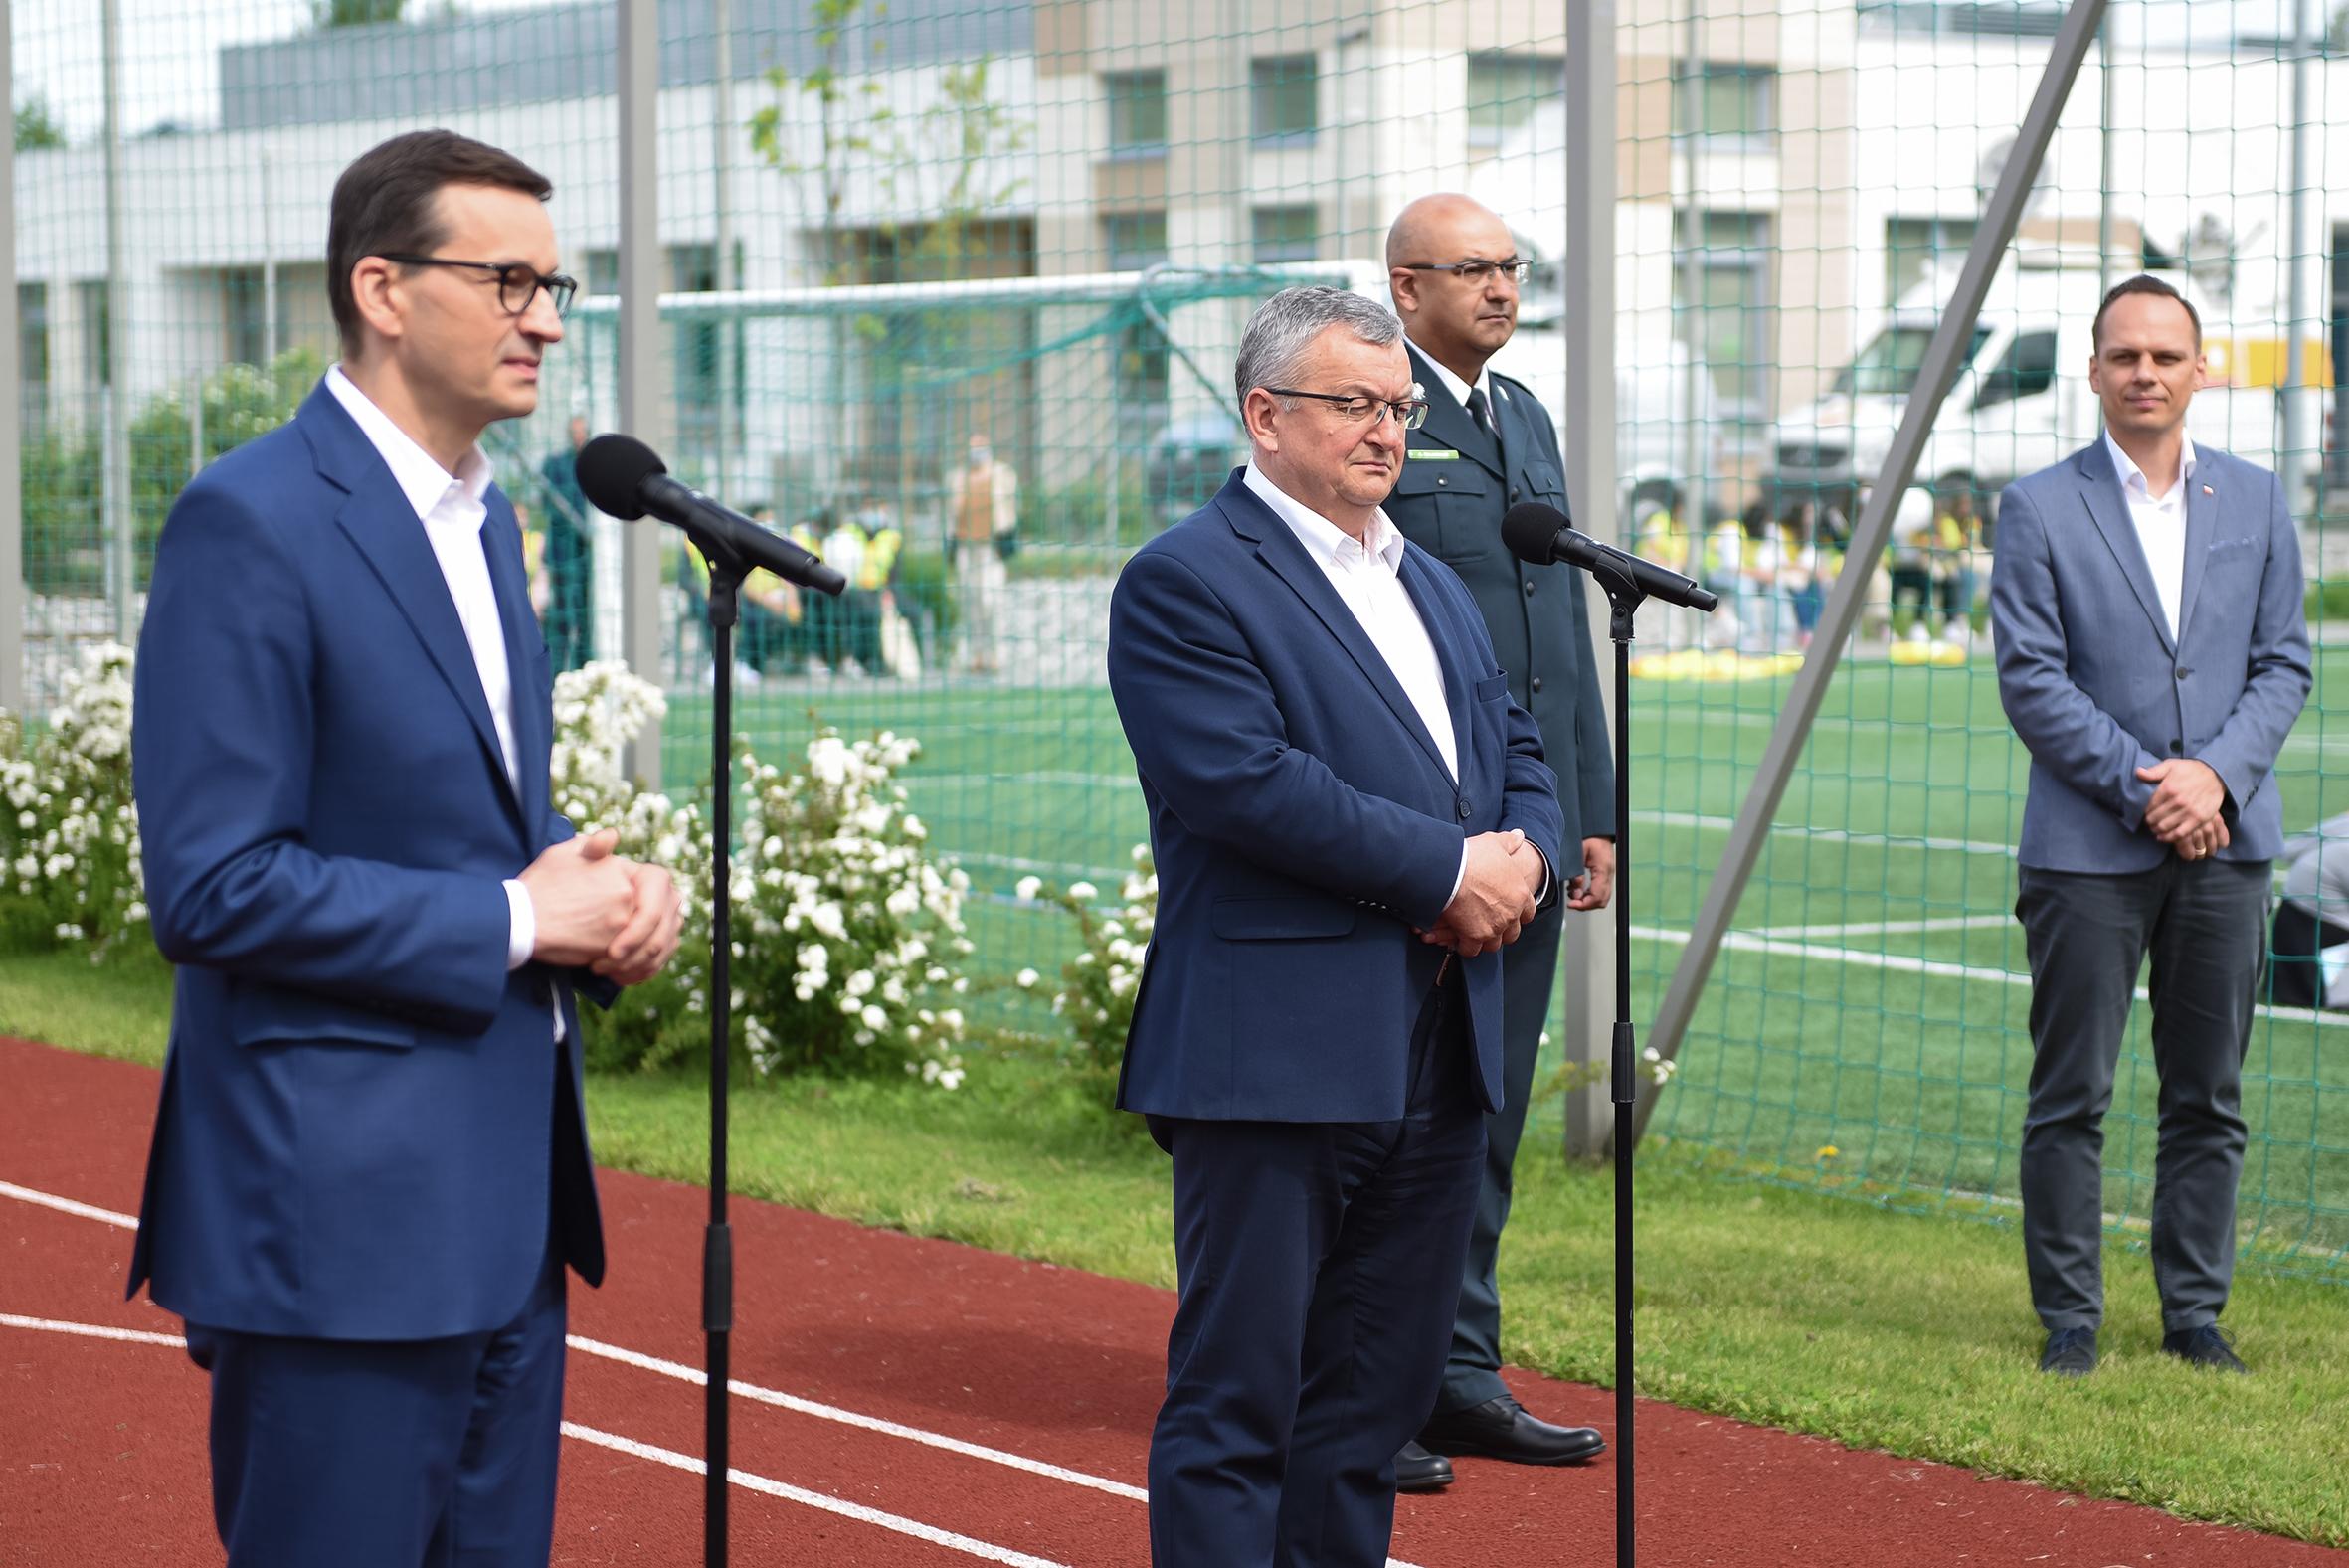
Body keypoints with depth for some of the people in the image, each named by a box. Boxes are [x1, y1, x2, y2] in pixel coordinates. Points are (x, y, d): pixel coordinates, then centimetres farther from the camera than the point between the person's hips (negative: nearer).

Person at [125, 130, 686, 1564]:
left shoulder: (481, 515, 14)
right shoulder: (253, 520, -14)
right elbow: (213, 886, -20)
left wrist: (604, 889, 3)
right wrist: (516, 921, -16)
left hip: (507, 1191, 9)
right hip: (343, 1206, -9)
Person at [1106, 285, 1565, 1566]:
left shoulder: (1432, 585, 20)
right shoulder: (1186, 581, -8)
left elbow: (1518, 751, 21)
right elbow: (1248, 784, -19)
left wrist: (1525, 857, -2)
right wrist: (1449, 870, -15)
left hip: (1437, 1061, 8)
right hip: (1277, 1060, -8)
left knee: (1377, 1395, 12)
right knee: (1236, 1405, -4)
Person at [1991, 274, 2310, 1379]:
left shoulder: (2255, 502, 10)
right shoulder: (2038, 510, 0)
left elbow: (2284, 663, 8)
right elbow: (2029, 676, -5)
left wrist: (2215, 774, -9)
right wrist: (2142, 787, -12)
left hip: (2226, 840, 3)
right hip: (2087, 849, -3)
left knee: (2209, 1099, 7)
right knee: (2070, 1099, 0)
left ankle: (2195, 1316, 16)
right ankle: (2069, 1320, 8)